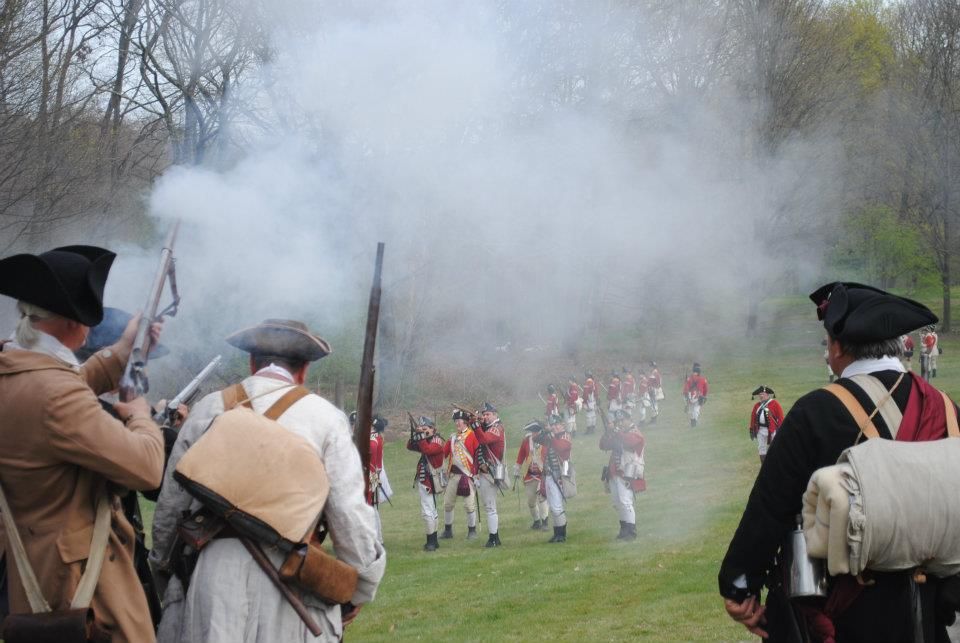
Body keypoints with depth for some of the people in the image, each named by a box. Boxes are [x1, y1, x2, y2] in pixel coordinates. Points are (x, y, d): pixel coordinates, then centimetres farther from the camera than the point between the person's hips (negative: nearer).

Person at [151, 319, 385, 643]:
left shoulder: (207, 409, 8)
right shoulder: (324, 416, 0)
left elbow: (170, 505, 13)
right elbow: (351, 515, -5)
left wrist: (164, 564, 30)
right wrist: (359, 591, 8)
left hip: (211, 573, 2)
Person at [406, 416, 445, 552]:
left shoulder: (437, 440, -11)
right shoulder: (426, 441, 14)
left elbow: (427, 450, -28)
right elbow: (410, 446, 8)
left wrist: (421, 436, -23)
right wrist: (415, 435, -7)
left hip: (429, 481, -10)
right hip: (423, 480, 10)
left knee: (427, 511, -14)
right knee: (431, 510, 16)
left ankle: (431, 541, -13)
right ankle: (433, 541, 24)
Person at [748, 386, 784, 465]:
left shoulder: (775, 404, -6)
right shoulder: (757, 406, 10)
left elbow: (780, 417, -9)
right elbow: (753, 418, 14)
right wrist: (752, 430, 12)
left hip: (772, 431, -5)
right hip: (760, 431, 5)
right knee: (762, 450, 7)